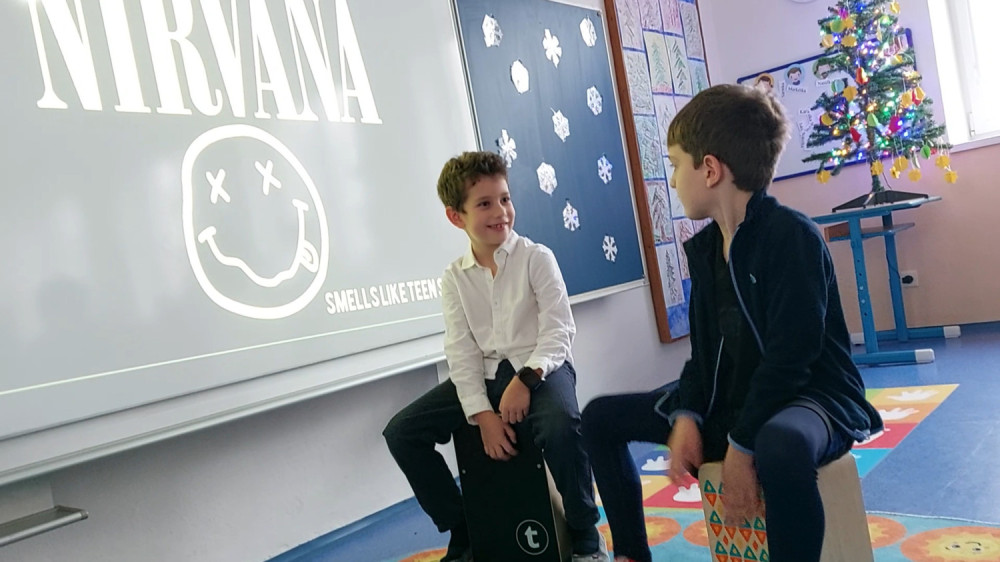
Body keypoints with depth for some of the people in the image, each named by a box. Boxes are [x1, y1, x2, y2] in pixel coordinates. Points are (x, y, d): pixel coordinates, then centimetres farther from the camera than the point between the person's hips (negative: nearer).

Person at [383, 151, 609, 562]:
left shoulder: (536, 257, -3)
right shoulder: (455, 277, 5)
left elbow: (558, 331, -9)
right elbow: (461, 353, -2)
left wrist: (525, 379, -24)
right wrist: (482, 414, -14)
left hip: (541, 367, -4)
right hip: (484, 375, 4)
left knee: (560, 424, -38)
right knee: (401, 432, -10)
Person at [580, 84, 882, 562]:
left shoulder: (792, 236, -19)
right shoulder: (705, 245, 5)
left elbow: (788, 357, -24)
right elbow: (705, 348, 7)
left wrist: (742, 446, -24)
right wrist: (687, 416, -9)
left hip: (811, 396, -8)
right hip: (728, 397, 8)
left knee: (780, 445, -44)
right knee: (600, 418, 6)